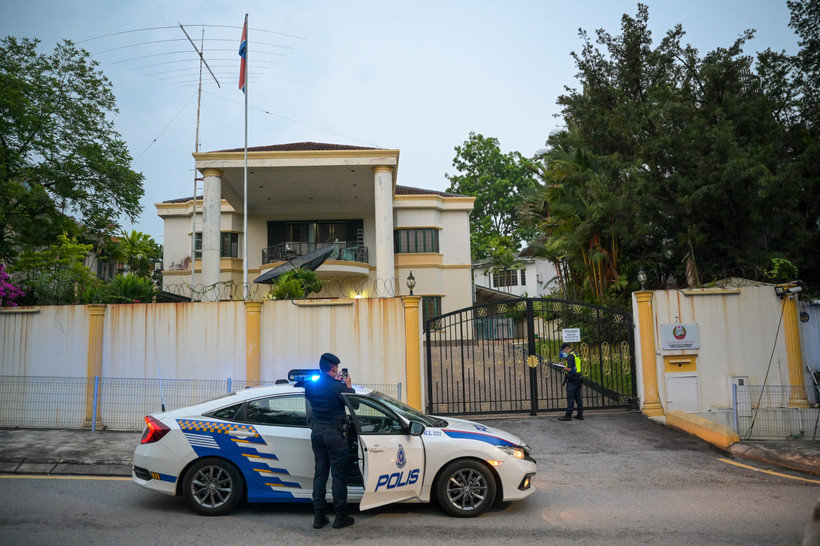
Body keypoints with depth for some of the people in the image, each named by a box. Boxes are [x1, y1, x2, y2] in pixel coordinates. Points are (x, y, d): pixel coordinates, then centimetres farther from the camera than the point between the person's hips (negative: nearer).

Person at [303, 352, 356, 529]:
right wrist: (348, 386, 8)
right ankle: (341, 517, 8)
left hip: (317, 431, 6)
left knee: (320, 473, 12)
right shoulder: (338, 387, -16)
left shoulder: (310, 386, 2)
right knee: (338, 474, 2)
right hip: (335, 432, -6)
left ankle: (318, 516, 14)